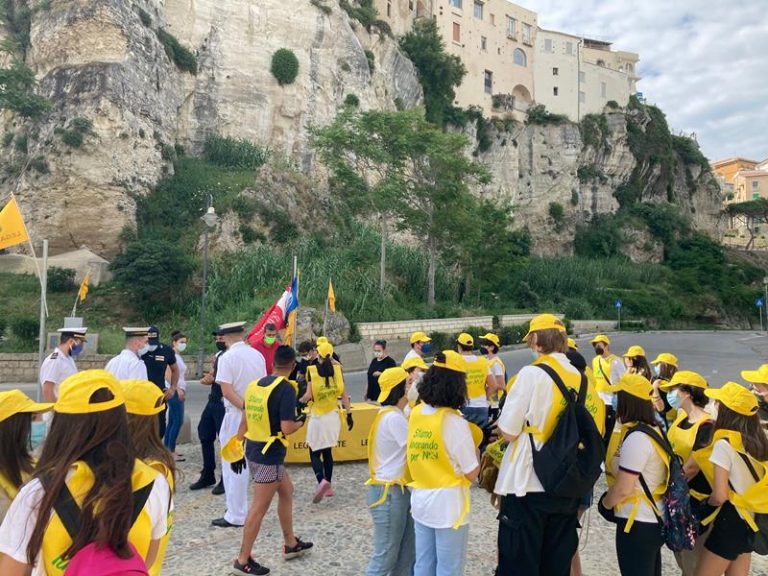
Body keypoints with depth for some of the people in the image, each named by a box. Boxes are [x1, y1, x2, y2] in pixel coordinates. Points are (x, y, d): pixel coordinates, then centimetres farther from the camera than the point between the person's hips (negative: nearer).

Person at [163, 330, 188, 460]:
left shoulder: (179, 357, 15)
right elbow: (168, 376, -19)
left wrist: (183, 391, 14)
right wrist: (178, 390, -19)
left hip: (179, 392, 9)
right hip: (174, 392, -9)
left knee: (172, 421, 11)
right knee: (178, 421, -9)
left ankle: (167, 450, 17)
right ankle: (171, 451, -5)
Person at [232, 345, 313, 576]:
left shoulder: (255, 384, 6)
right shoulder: (286, 388, -17)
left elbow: (244, 421, 12)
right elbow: (286, 428, -22)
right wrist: (301, 422, -2)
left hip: (253, 450, 9)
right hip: (269, 455, -9)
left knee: (286, 491, 22)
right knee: (259, 508, 4)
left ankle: (291, 544, 33)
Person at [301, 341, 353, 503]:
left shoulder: (311, 370, -10)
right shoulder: (337, 369, -1)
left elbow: (308, 395, -14)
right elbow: (344, 393, 0)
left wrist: (301, 400, 7)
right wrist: (349, 414, 7)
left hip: (317, 417, -4)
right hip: (333, 416, 4)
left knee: (315, 453, 4)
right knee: (327, 451, 16)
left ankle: (322, 481, -19)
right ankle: (328, 486, 20)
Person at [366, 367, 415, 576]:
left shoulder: (392, 415, 11)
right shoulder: (393, 418, -19)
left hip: (399, 490, 10)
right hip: (389, 492, -10)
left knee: (406, 555, 15)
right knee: (385, 557, 1)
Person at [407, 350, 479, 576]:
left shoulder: (415, 414, -1)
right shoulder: (454, 421, -19)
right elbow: (472, 473, -14)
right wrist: (473, 449, 5)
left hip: (420, 501, 6)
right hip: (448, 504, -6)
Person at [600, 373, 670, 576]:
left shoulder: (636, 437, -23)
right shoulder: (654, 430, 5)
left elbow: (623, 489, -23)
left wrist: (605, 503, -4)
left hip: (637, 523, -9)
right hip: (653, 520, 9)